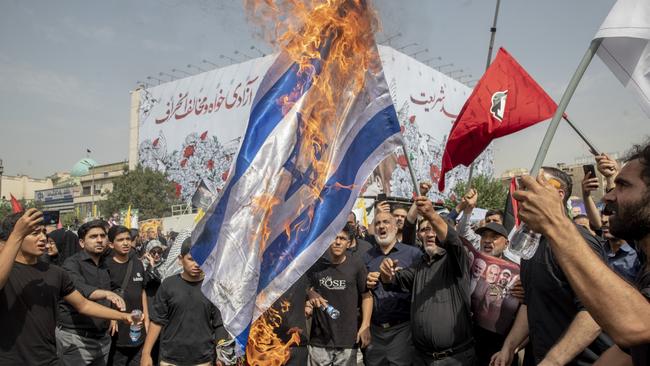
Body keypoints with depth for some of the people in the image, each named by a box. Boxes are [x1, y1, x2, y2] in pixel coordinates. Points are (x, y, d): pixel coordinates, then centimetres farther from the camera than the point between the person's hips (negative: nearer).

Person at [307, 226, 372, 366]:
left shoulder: (356, 265, -3)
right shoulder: (316, 264, 1)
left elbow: (366, 296, 2)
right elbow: (307, 288, 15)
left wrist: (365, 325, -5)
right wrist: (311, 294, -7)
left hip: (348, 338, -1)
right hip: (319, 338, 2)